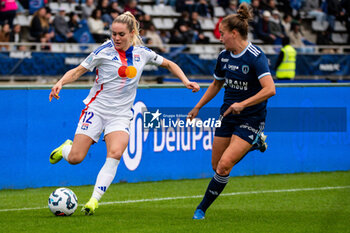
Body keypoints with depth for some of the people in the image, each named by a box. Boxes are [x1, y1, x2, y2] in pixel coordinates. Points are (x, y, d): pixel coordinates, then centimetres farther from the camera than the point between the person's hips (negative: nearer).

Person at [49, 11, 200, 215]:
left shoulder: (142, 53, 3)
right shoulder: (104, 51, -6)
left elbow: (168, 64, 19)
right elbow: (78, 71, -3)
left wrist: (186, 81, 6)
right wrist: (61, 82, -21)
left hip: (121, 115, 2)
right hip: (96, 108, -2)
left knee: (115, 153, -26)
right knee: (75, 158, -9)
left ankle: (94, 200, -24)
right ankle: (66, 148, 28)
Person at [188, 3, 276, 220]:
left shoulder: (255, 57, -19)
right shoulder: (224, 56, 3)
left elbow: (270, 89, -29)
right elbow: (216, 84, 22)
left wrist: (243, 104, -32)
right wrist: (198, 107, 23)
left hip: (251, 118, -7)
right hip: (228, 115, 8)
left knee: (224, 165, -17)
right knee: (217, 166, 9)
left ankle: (202, 208, -2)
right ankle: (253, 144, 32)